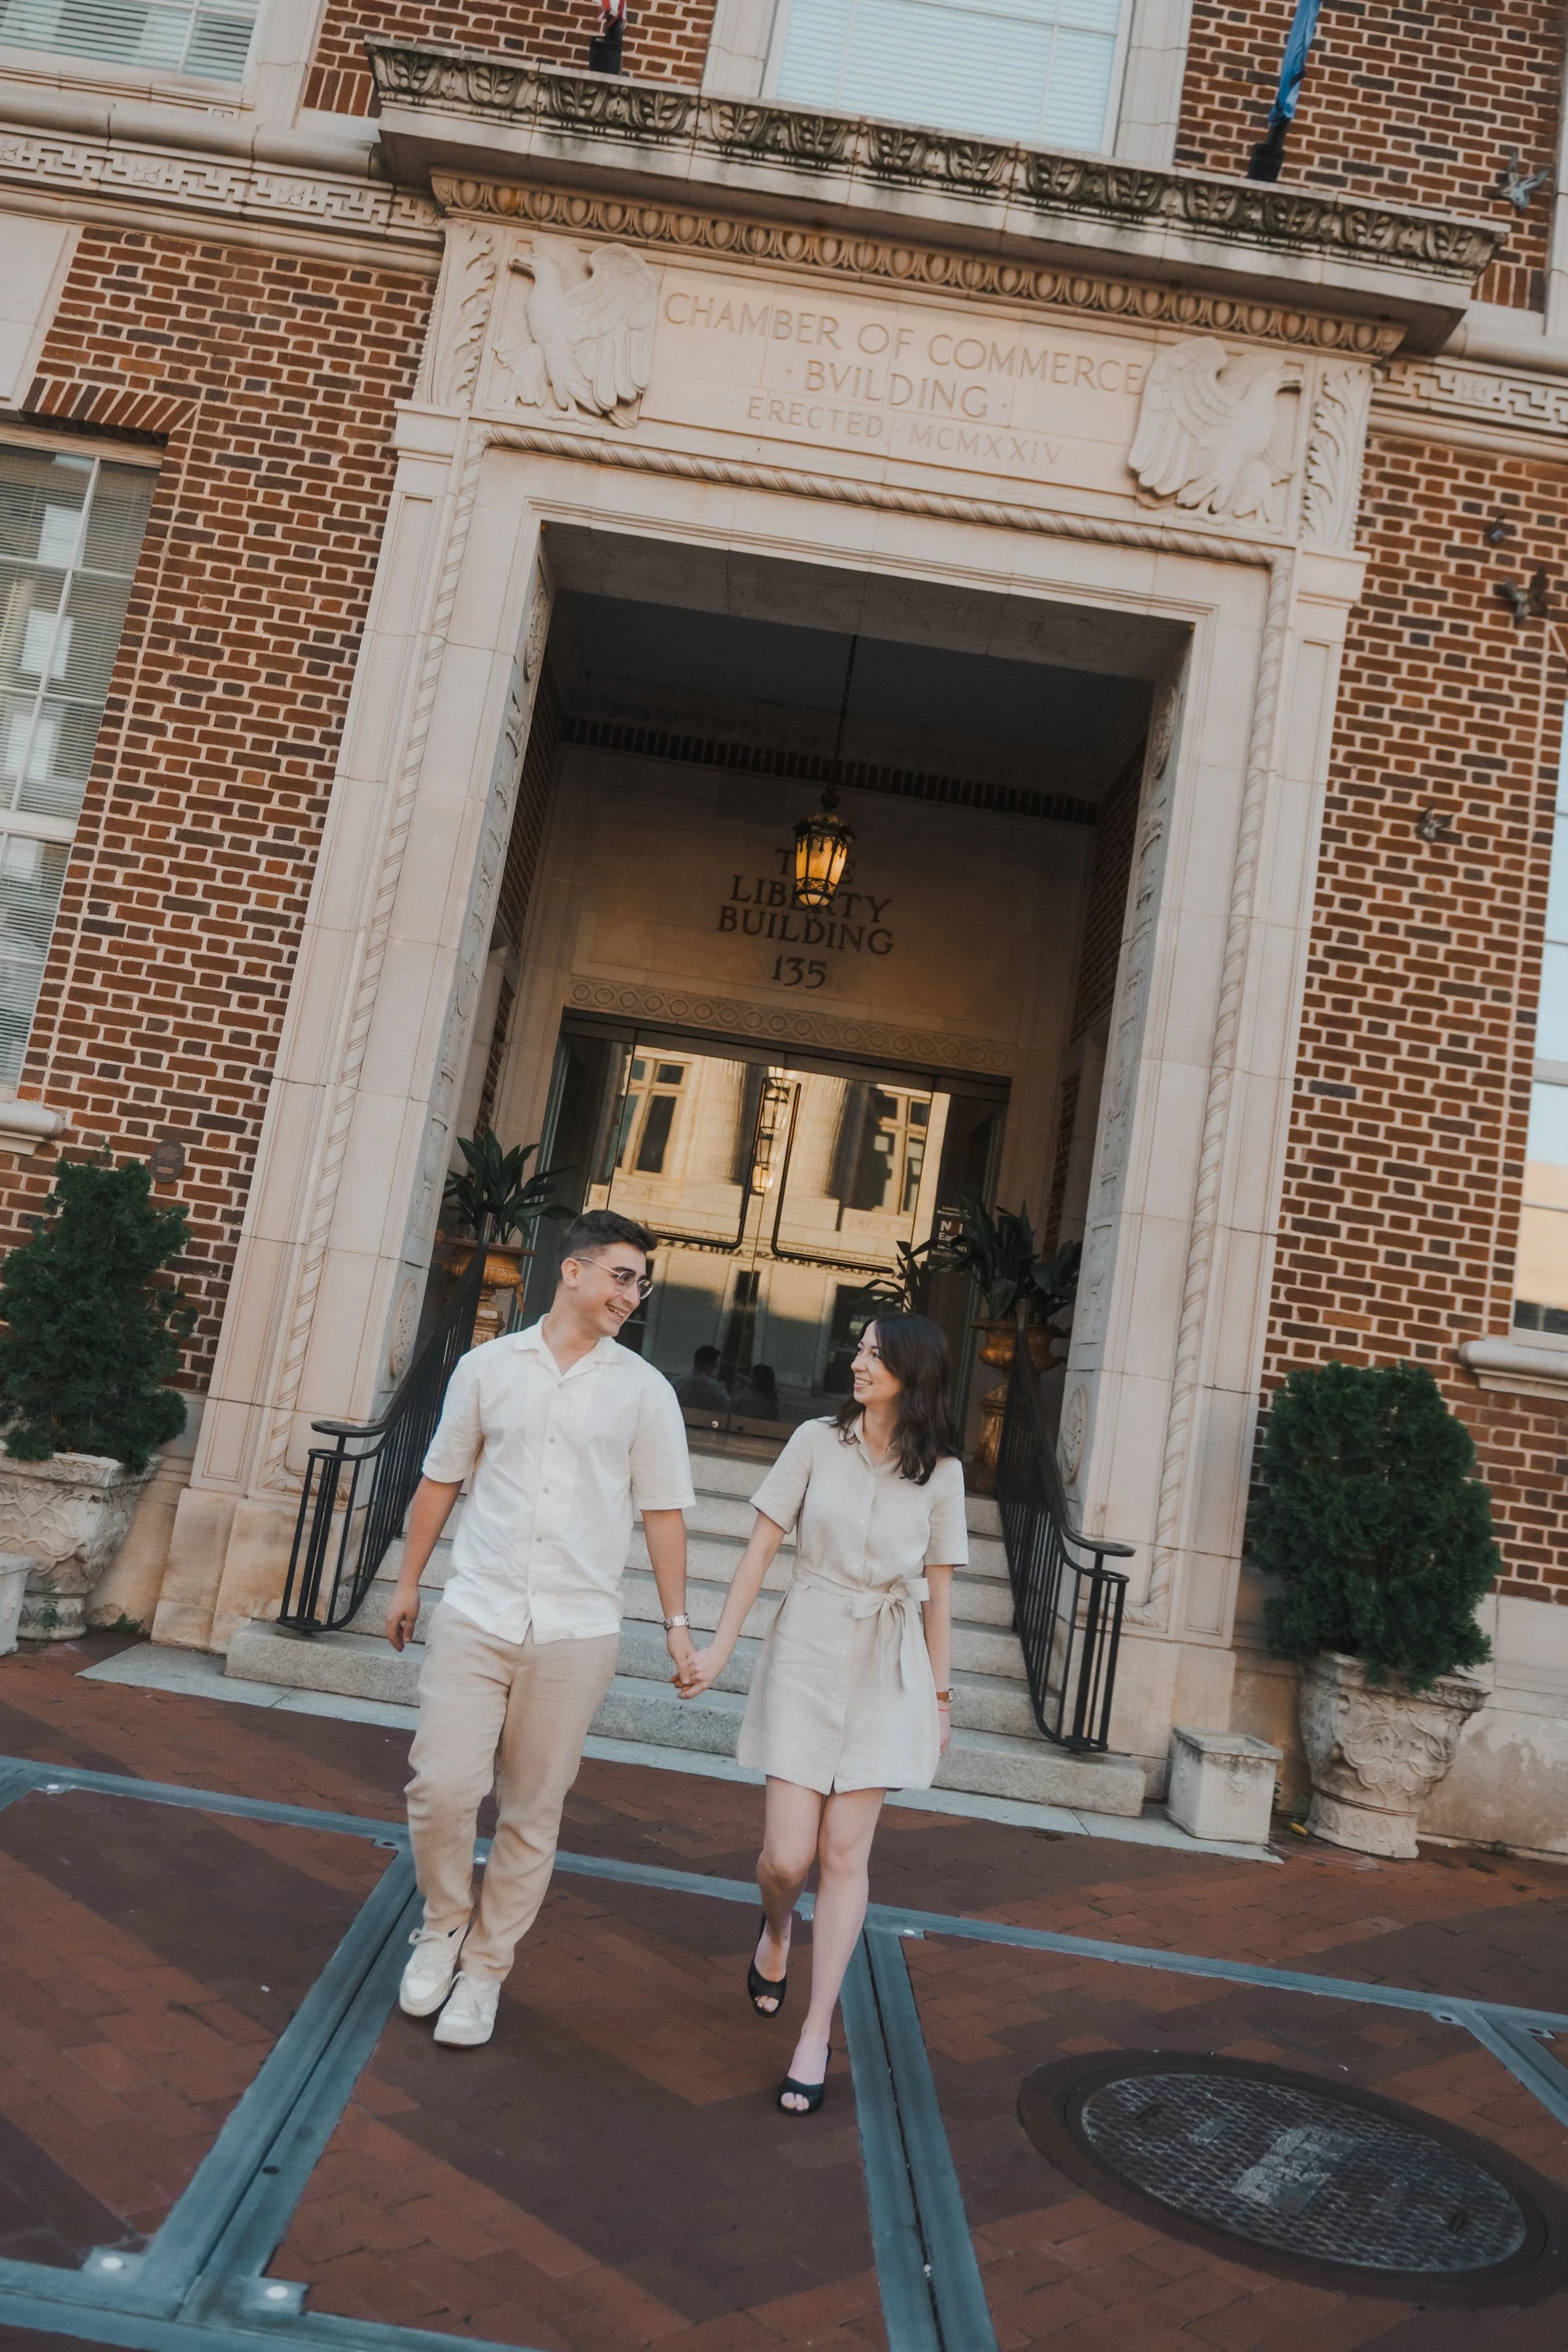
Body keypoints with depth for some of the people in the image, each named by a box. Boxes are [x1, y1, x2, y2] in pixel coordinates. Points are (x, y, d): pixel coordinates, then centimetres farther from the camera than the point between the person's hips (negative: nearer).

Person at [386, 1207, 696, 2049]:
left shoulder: (644, 1390, 3)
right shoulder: (488, 1366, 5)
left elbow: (663, 1509, 4)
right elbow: (441, 1480, 11)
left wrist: (676, 1620, 1)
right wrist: (408, 1582, 13)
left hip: (575, 1632, 0)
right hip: (474, 1616, 0)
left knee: (532, 1814, 6)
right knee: (442, 1787, -6)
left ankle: (485, 1969, 24)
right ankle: (444, 1923, 22)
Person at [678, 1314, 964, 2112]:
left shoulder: (940, 1471, 1)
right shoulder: (816, 1442, -2)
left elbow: (938, 1590, 7)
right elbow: (761, 1547, 0)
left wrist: (939, 1694, 9)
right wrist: (719, 1646, -3)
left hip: (886, 1671, 1)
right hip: (805, 1655, 0)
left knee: (845, 1852, 0)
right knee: (787, 1856, -2)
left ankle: (816, 2035, 13)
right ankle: (775, 1932, 34)